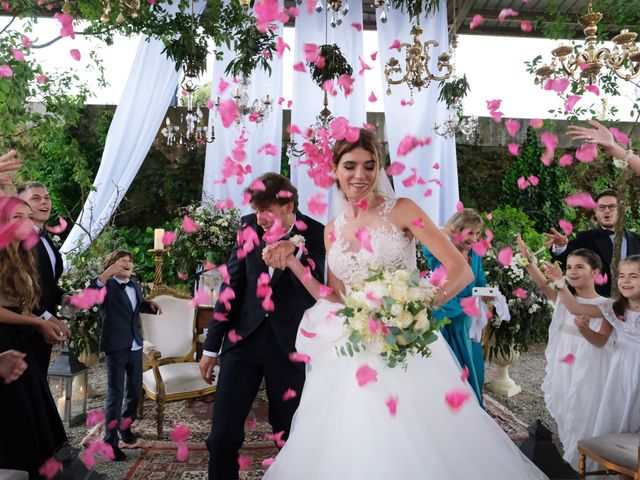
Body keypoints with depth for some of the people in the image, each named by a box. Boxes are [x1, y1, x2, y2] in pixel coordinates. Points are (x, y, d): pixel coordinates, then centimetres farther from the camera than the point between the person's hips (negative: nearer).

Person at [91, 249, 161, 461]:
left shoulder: (135, 285, 9)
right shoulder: (107, 286, -11)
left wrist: (151, 305, 5)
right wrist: (107, 273, -42)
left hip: (135, 345, 6)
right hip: (116, 347, -6)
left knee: (135, 391, 16)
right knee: (115, 394, -1)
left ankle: (125, 425, 39)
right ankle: (110, 441, 11)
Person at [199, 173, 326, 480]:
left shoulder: (315, 234, -8)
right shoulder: (250, 226, 0)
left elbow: (315, 293, -16)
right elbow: (231, 285, 4)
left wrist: (294, 250, -31)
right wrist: (211, 347, 6)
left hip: (288, 343, -2)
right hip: (244, 338, 2)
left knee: (291, 434, 13)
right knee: (222, 436, 2)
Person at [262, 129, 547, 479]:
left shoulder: (401, 210, -5)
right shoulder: (332, 231, 9)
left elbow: (461, 271, -10)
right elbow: (337, 300, 10)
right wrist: (293, 263, 3)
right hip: (352, 356, 4)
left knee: (415, 445, 1)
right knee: (350, 450, 10)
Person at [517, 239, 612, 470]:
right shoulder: (563, 298, 1)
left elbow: (601, 341, -15)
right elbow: (543, 285, -18)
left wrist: (584, 329, -37)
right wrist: (528, 261, -35)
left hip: (588, 371, -4)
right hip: (562, 368, 4)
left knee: (583, 417, 3)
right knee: (564, 416, 16)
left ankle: (579, 466, 22)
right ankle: (568, 462, 35)